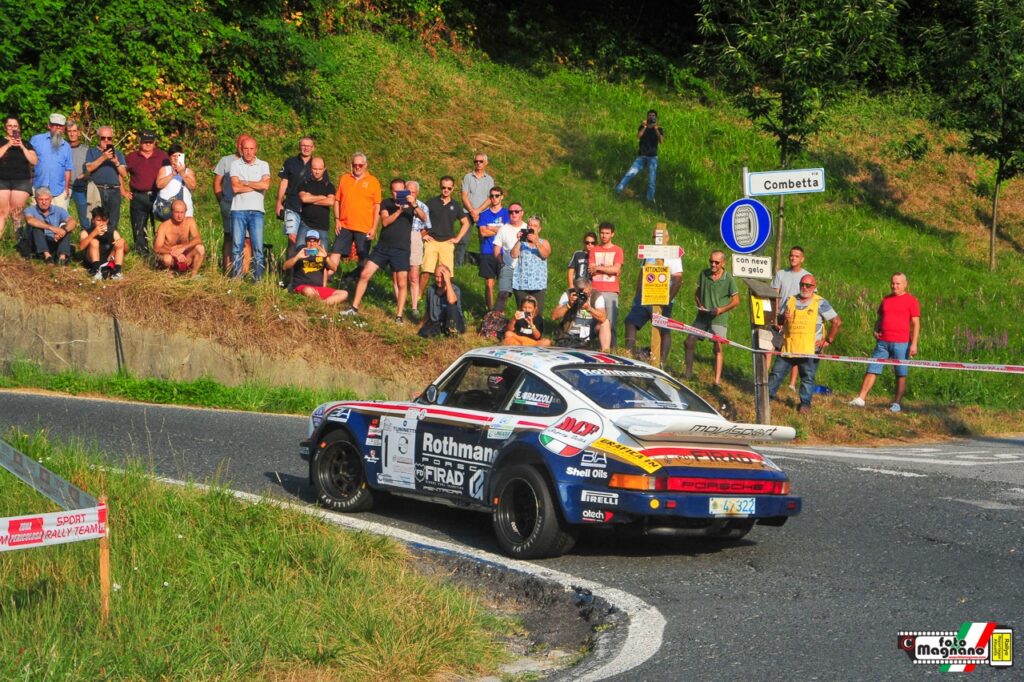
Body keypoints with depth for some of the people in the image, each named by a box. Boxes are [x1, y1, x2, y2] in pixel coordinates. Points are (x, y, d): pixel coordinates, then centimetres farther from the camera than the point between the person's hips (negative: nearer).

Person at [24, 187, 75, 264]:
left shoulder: (59, 210, 4)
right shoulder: (30, 210, -2)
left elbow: (72, 221, -15)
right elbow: (30, 220, -27)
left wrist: (64, 230, -39)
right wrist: (51, 228, -38)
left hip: (55, 243, 2)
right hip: (39, 247, -2)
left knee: (66, 226, -20)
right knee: (37, 226, -24)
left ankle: (62, 256, -40)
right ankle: (47, 255, -40)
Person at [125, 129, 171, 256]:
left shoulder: (162, 156, 5)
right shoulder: (131, 158, 6)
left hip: (157, 196, -1)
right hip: (138, 198, 1)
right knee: (139, 228, 5)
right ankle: (142, 253, 14)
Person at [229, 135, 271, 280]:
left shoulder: (263, 165, 9)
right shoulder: (235, 164, 6)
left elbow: (266, 185, -8)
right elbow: (235, 187, -7)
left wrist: (245, 183, -4)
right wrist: (256, 185, -5)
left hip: (256, 210, 0)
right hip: (238, 210, 0)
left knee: (258, 247, -4)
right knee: (237, 246, -1)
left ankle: (258, 278, 0)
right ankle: (236, 278, 3)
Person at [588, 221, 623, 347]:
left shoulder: (617, 250, 8)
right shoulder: (594, 250, 14)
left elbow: (616, 269, -5)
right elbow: (590, 270, 3)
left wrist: (598, 268, -3)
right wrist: (608, 269, -7)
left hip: (611, 291, -2)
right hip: (596, 290, 2)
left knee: (611, 322, -8)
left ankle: (613, 348, -5)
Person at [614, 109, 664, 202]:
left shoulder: (659, 129, 4)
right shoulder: (643, 127, 9)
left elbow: (661, 141, -14)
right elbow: (638, 136, -10)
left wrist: (656, 129, -22)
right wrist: (644, 127, -20)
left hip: (652, 157, -1)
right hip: (641, 156, 1)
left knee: (651, 180, -2)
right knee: (630, 173, -14)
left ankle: (650, 199, 4)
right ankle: (617, 190, -16)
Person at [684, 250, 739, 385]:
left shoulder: (728, 279, -8)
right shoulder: (704, 274, 2)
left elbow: (736, 300, -3)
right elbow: (697, 293, 13)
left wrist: (721, 309, -15)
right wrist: (699, 305, -5)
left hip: (719, 318, -4)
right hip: (702, 316, 4)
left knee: (717, 348, -6)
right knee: (689, 342, 1)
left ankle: (717, 380, -5)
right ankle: (688, 374, 15)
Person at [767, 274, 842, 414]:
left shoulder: (820, 303, -4)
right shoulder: (790, 301, 9)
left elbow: (837, 322, -5)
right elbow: (779, 321, 16)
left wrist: (828, 340, -7)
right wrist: (783, 317, -8)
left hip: (809, 349, -4)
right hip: (788, 347, 4)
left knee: (807, 377, 2)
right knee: (777, 372, 8)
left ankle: (805, 403, 12)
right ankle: (767, 396, 18)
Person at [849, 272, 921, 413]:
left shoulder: (911, 300, -1)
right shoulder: (886, 300, 15)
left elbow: (915, 323, -4)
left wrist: (914, 344, -11)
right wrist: (876, 330, 4)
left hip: (901, 343, -5)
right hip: (883, 342, 5)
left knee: (901, 374, 0)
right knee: (872, 369, 2)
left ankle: (897, 403, 5)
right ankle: (860, 398, 2)